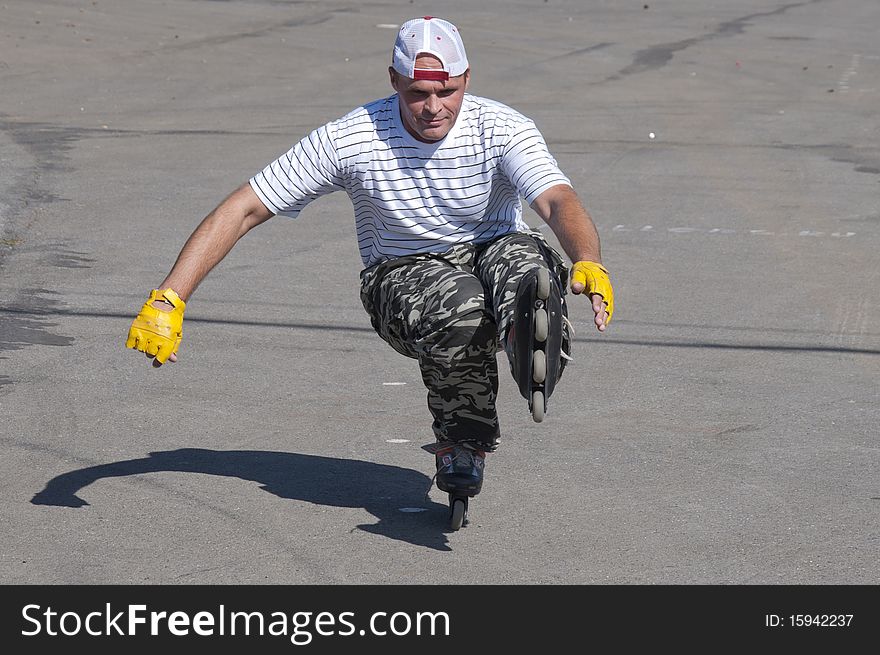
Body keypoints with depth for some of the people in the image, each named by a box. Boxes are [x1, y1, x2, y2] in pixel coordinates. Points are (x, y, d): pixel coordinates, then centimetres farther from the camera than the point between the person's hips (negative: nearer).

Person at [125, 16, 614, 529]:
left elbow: (560, 201, -32)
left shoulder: (501, 128, -15)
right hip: (403, 279, 0)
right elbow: (243, 210, -13)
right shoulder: (351, 139, -15)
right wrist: (167, 301, -21)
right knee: (461, 304, -34)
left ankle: (530, 340, -66)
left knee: (522, 257, -34)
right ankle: (464, 443, -16)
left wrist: (589, 264, -55)